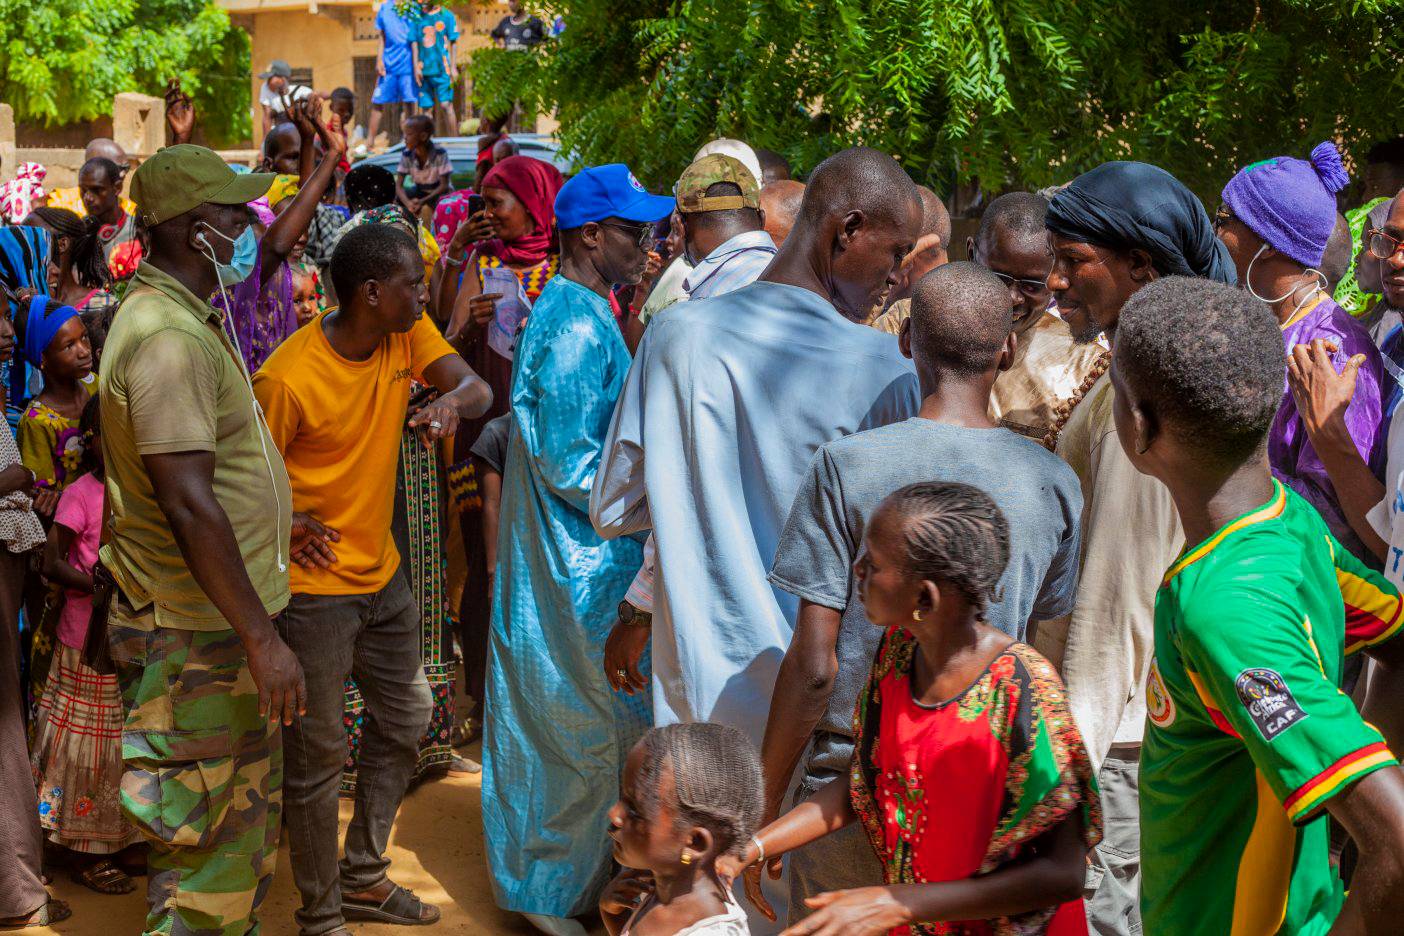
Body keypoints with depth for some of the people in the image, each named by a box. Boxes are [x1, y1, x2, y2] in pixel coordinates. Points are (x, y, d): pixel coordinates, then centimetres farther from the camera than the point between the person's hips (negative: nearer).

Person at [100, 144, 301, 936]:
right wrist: (263, 639, -27)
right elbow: (188, 504, -28)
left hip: (227, 618, 11)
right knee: (211, 839, -2)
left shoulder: (191, 318, 10)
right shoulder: (167, 338, -23)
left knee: (250, 818, 21)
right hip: (200, 633, -11)